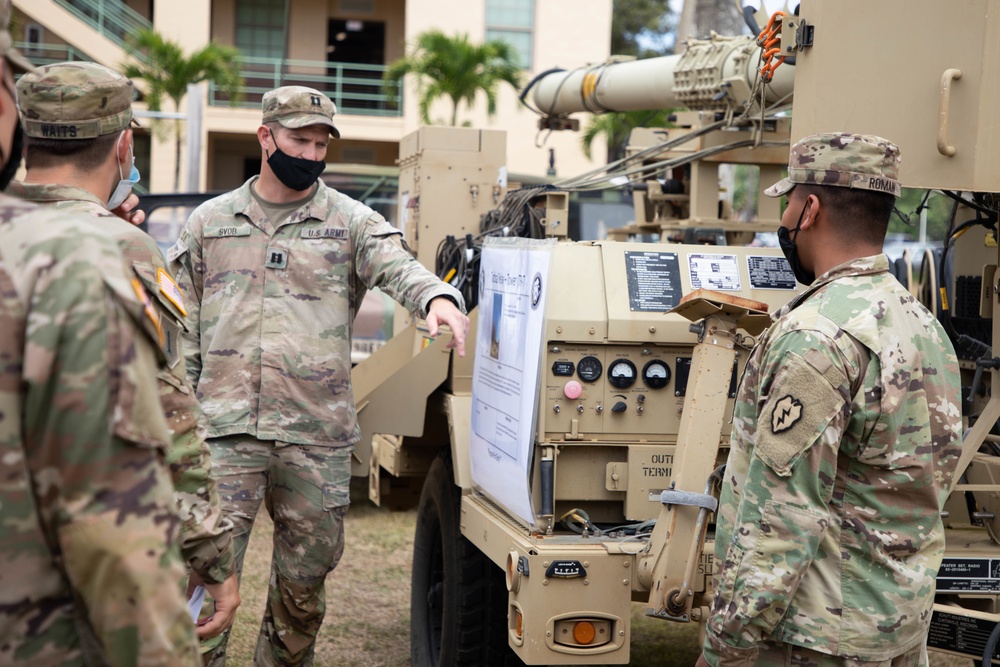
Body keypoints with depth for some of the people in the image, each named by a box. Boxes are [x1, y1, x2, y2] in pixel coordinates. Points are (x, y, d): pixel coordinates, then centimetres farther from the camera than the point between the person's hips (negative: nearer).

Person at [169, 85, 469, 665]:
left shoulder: (351, 221, 6)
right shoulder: (210, 222, 11)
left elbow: (398, 266, -13)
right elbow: (183, 327, 13)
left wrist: (438, 297, -35)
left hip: (317, 434, 1)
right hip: (225, 427, 0)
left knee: (305, 580, 12)